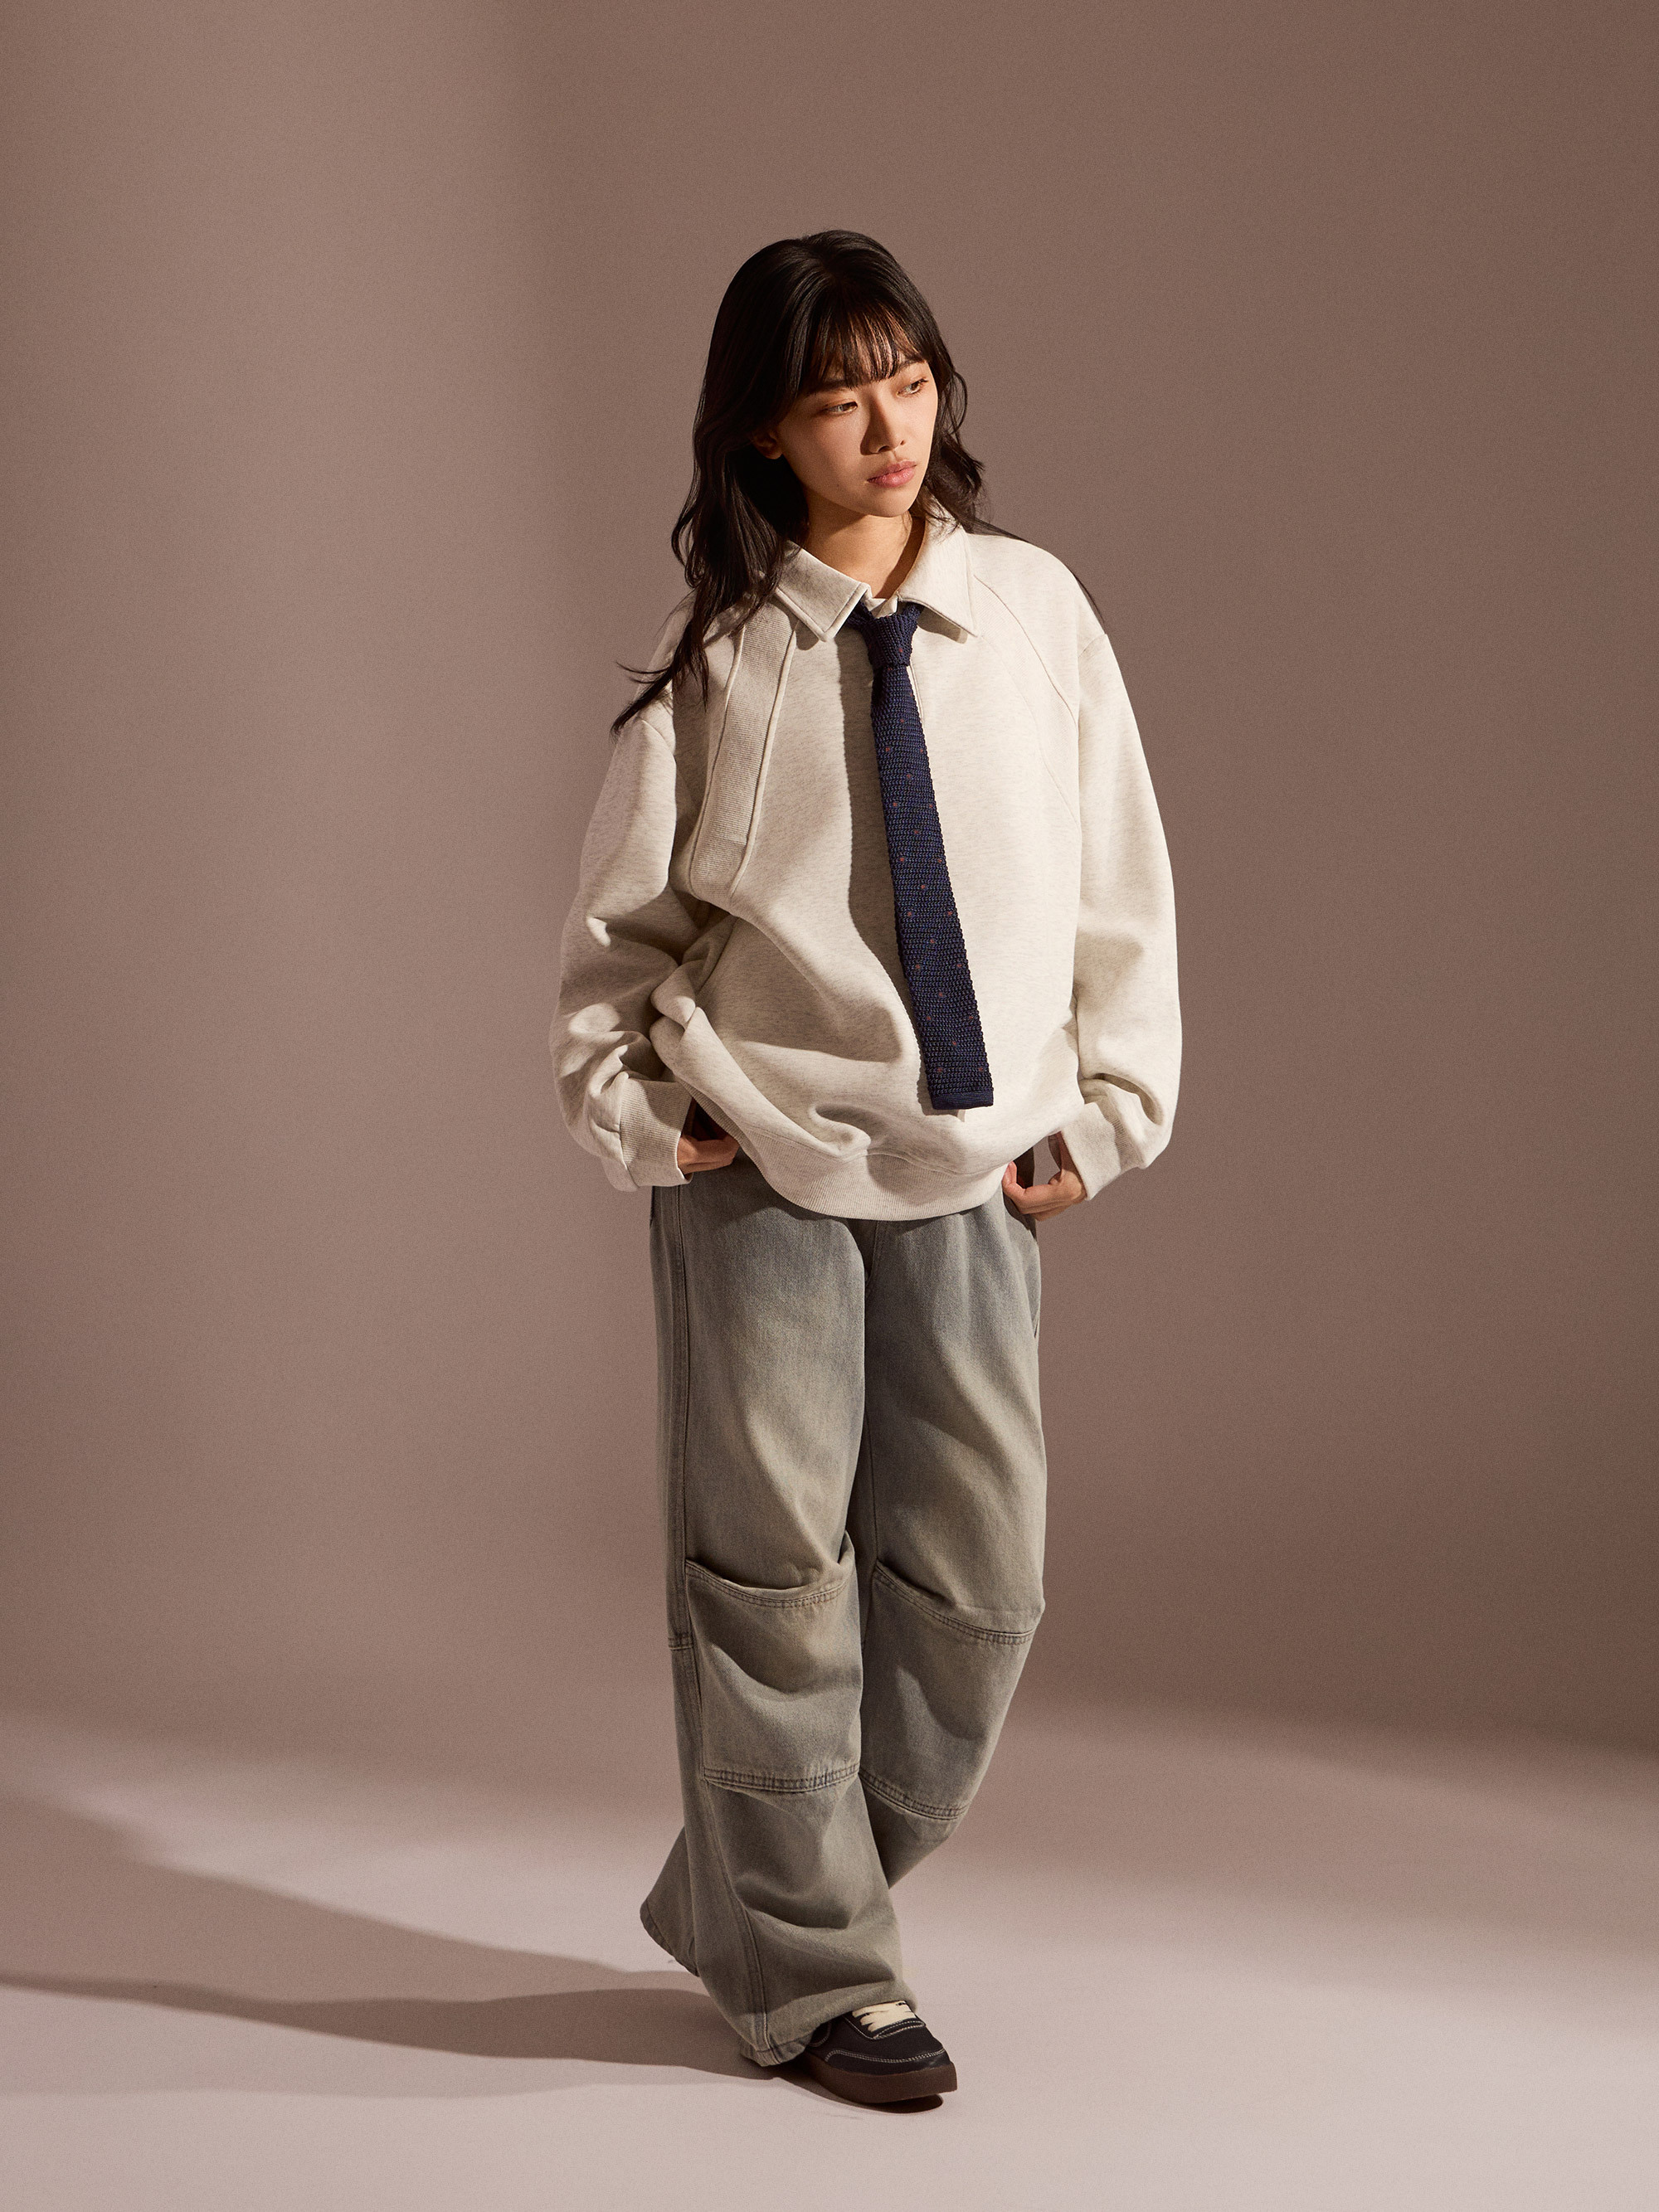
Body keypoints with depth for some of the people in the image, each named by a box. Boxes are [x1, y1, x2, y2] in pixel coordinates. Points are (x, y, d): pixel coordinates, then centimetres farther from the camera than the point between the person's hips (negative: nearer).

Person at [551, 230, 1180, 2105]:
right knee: (773, 1567, 0)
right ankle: (810, 1969, 16)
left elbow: (1122, 885, 7)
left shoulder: (1034, 610, 0)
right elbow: (615, 924, 6)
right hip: (755, 1169, -2)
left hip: (975, 1172, 3)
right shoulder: (718, 660, -4)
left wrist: (1108, 1110, 2)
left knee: (976, 1578, 5)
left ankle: (742, 1911, 24)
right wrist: (629, 1109, -4)